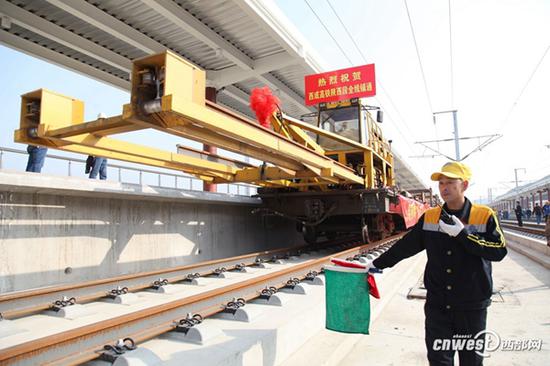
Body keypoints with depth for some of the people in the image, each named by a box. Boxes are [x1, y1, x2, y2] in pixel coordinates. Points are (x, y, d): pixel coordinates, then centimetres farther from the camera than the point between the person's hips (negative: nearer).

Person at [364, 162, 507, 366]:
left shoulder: (485, 216, -4)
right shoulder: (429, 217, 3)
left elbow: (499, 251, -13)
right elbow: (406, 245, 8)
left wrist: (463, 233, -23)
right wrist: (377, 264, 10)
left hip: (472, 306, -1)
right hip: (437, 305, 2)